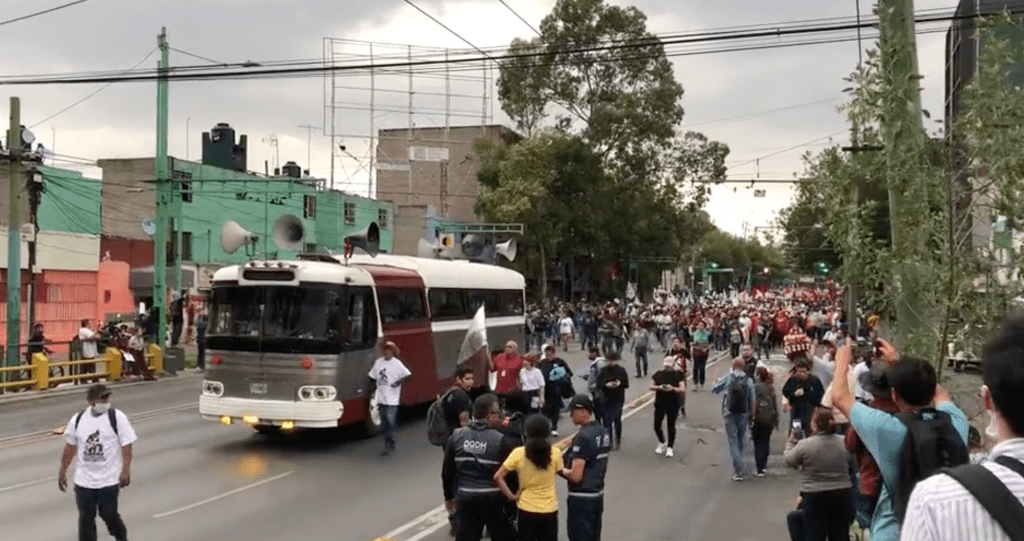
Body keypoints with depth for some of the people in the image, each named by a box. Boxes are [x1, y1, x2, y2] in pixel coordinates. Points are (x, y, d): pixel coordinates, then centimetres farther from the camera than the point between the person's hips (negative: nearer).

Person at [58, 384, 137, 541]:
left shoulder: (117, 417, -9)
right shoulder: (77, 419, 2)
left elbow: (126, 445, -10)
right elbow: (70, 447, 12)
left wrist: (126, 470, -19)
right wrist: (62, 472, 15)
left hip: (109, 479, -3)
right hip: (83, 480, 3)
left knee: (109, 515, 4)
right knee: (86, 517, 9)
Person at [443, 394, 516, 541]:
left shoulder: (457, 436, -2)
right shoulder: (499, 439, -13)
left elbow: (447, 471, 4)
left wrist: (448, 496, 16)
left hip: (465, 498, 3)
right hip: (493, 499, -3)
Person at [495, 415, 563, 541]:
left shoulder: (518, 453, -10)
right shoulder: (555, 453, -8)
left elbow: (498, 477, -12)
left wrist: (511, 496, -5)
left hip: (527, 511, -1)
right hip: (550, 511, 1)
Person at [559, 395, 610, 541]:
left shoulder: (583, 437, -22)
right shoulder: (603, 432, 6)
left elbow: (576, 476, -25)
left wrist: (560, 470, -7)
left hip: (582, 498, -9)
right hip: (598, 494, 9)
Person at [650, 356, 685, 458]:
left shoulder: (678, 375, -3)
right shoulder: (658, 374, 5)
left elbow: (683, 389, -7)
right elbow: (651, 386, 7)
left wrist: (673, 388, -23)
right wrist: (658, 387, -14)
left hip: (673, 405, -3)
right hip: (659, 404, 3)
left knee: (671, 426, 5)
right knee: (657, 425, 5)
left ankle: (670, 448, 18)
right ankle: (662, 443, 31)